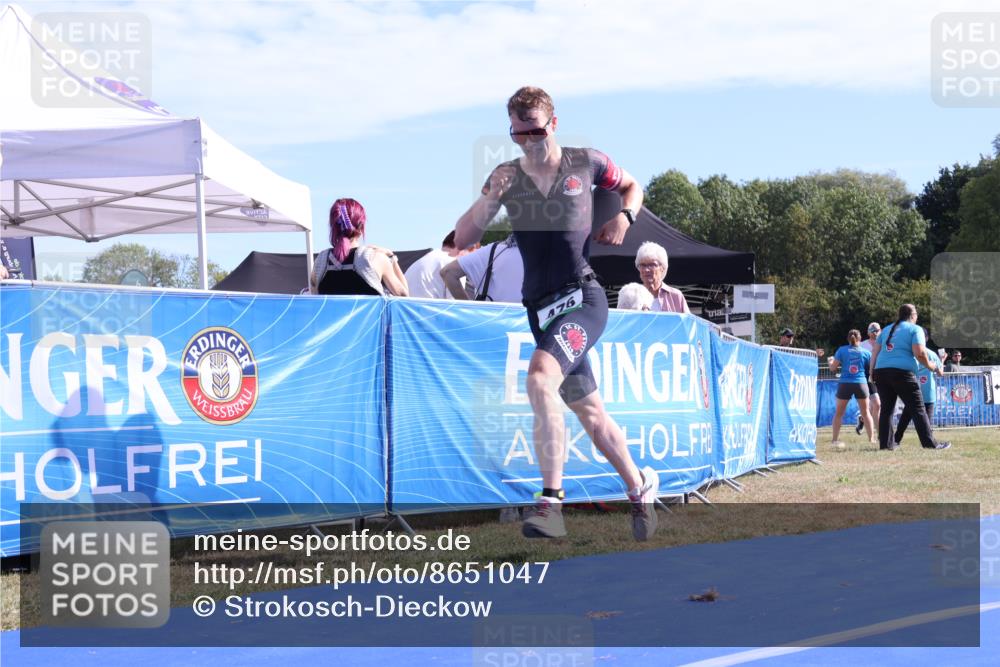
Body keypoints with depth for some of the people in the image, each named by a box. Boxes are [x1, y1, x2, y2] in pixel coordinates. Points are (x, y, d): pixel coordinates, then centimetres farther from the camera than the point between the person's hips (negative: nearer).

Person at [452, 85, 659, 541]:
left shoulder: (586, 163, 1)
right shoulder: (506, 177, 5)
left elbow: (631, 186, 20)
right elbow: (462, 239, 1)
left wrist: (624, 217, -1)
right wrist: (490, 197, -15)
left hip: (584, 298, -4)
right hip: (541, 307, 4)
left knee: (539, 377, -30)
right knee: (589, 412, 13)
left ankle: (551, 503, -30)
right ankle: (639, 487, 35)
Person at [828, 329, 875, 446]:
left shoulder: (842, 350, 1)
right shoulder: (866, 352, 4)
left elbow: (833, 367, -1)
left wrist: (831, 362, 21)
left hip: (844, 383, 0)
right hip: (861, 383, 0)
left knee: (839, 413, 11)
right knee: (866, 412, 13)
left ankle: (835, 440, 6)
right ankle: (871, 439, 7)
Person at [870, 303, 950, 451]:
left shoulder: (886, 329, 22)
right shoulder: (915, 329, 4)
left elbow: (875, 353, 17)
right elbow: (919, 353, -8)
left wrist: (872, 373, 18)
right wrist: (929, 365, 8)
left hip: (881, 372, 6)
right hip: (902, 372, -6)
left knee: (886, 408, 13)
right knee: (917, 409, -2)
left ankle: (885, 443, 11)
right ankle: (929, 443, -4)